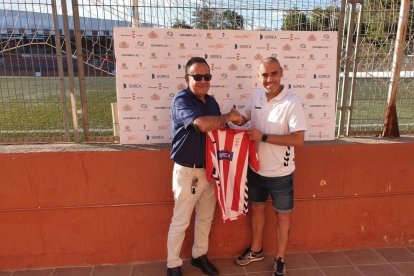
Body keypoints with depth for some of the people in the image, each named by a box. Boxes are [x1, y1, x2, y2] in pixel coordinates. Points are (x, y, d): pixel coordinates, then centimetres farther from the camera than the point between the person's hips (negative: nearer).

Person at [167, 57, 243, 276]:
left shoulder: (211, 101, 8)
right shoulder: (181, 100, -15)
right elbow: (202, 124, -33)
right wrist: (228, 117, -18)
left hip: (210, 169, 7)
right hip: (187, 172, -7)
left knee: (205, 218, 19)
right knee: (180, 221, 6)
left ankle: (199, 255, 38)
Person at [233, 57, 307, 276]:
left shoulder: (292, 102, -19)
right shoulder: (256, 97, -2)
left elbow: (298, 139, -24)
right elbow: (242, 119, 13)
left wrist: (263, 136, -25)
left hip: (280, 173, -5)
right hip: (255, 169, 5)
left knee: (282, 215, 14)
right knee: (256, 209, 21)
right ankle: (256, 250, 44)